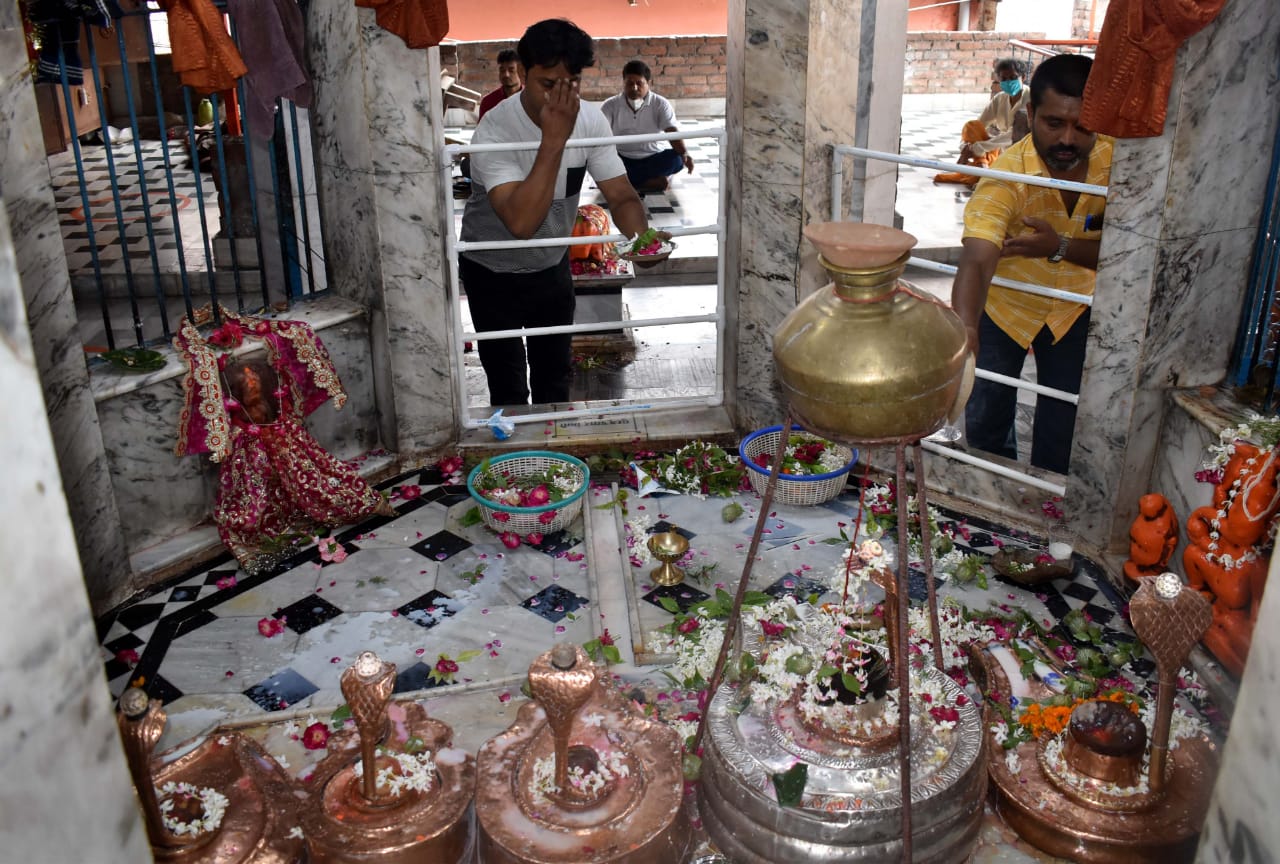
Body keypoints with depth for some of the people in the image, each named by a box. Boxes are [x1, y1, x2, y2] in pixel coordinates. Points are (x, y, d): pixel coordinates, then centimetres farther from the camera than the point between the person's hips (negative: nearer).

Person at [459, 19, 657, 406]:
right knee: (509, 391, 3)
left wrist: (640, 236, -38)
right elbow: (521, 222, -42)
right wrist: (554, 139, -42)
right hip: (494, 273, -4)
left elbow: (621, 196, -15)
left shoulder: (590, 120, -15)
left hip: (552, 266, 5)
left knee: (556, 377, 19)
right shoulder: (495, 131, -31)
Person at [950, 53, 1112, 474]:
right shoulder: (1006, 174, -32)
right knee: (986, 415, 7)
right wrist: (964, 328, -65)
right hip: (1005, 301, -2)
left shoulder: (1115, 162, -23)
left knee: (1061, 423, 7)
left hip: (1075, 302, 2)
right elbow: (976, 258, -47)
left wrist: (1061, 246, -36)